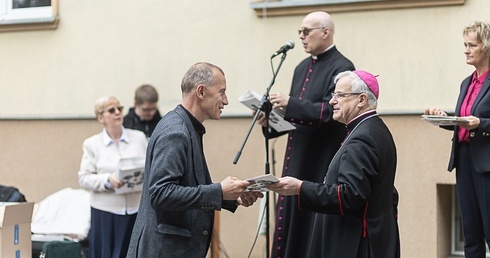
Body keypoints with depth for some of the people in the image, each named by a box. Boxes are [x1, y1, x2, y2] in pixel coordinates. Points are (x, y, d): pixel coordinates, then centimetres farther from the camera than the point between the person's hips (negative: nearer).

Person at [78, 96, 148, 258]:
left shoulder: (139, 138, 8)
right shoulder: (92, 144, 4)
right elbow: (84, 179, -1)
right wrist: (108, 181, -18)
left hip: (137, 209, 1)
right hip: (106, 212, -1)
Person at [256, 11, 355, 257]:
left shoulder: (341, 68, -10)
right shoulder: (303, 68, 15)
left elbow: (331, 113, -20)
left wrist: (290, 103, -21)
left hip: (322, 163, -8)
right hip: (297, 161, 8)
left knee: (315, 226, -4)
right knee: (291, 220, 9)